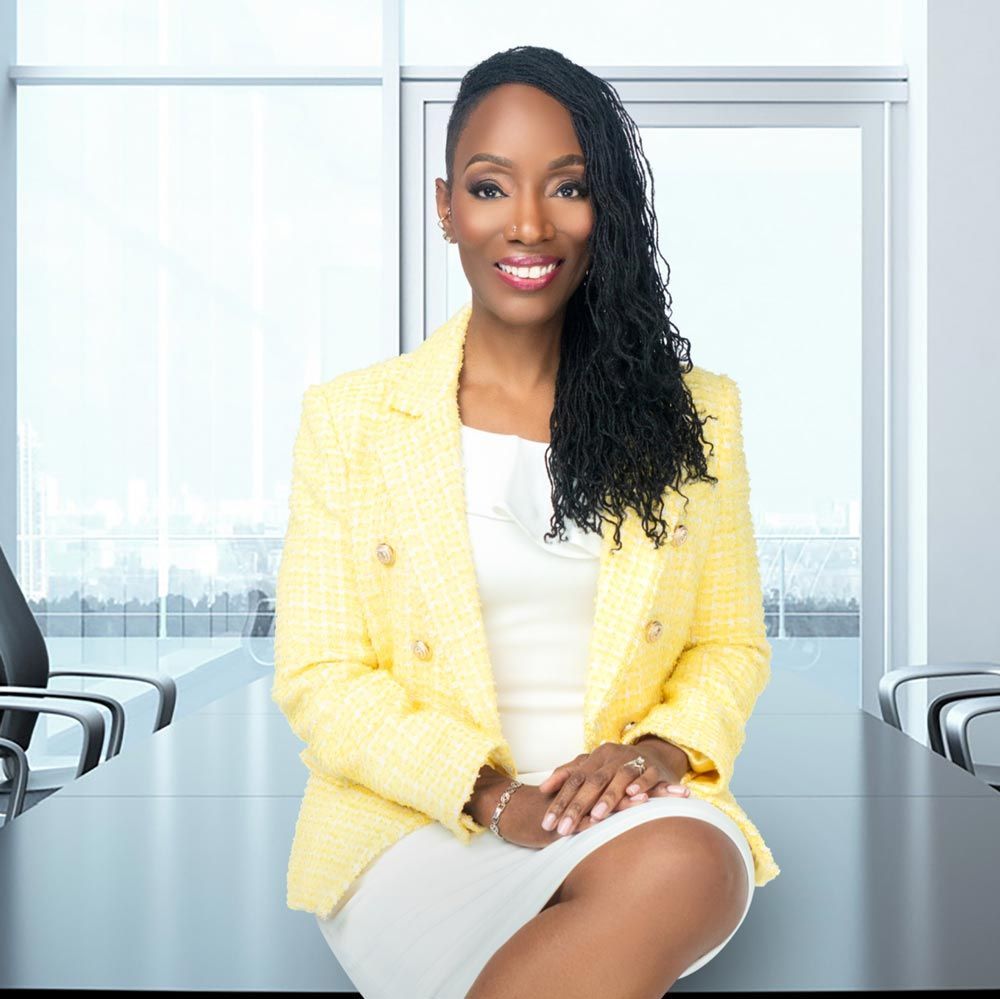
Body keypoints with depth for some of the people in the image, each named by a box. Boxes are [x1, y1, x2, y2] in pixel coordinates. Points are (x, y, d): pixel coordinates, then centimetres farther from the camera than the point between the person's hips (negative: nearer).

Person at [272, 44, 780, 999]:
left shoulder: (697, 413, 10)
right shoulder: (348, 417, 4)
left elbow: (732, 644, 12)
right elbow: (317, 677, 0)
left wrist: (659, 749, -10)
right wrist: (492, 795, -15)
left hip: (631, 812, 2)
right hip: (416, 827, -1)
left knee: (696, 863, -34)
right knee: (665, 874, -32)